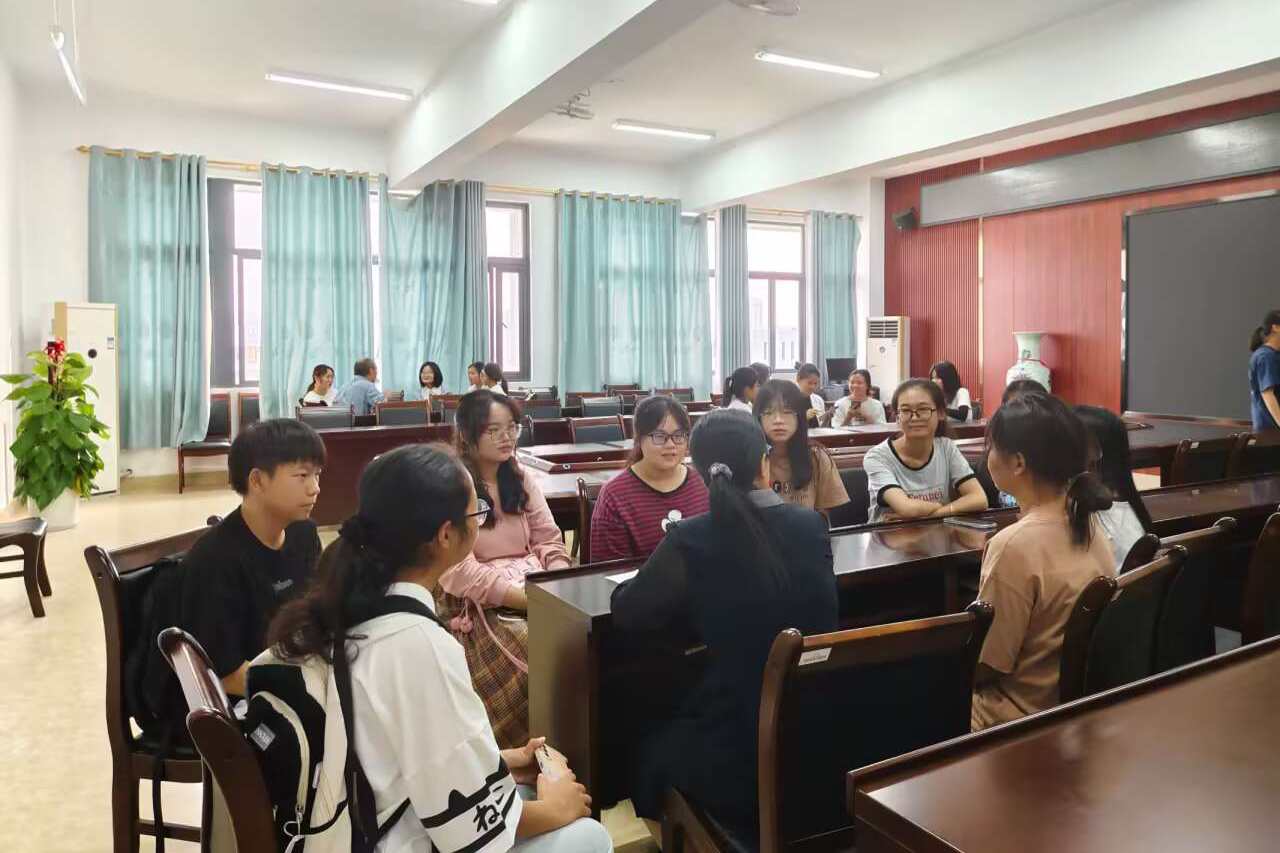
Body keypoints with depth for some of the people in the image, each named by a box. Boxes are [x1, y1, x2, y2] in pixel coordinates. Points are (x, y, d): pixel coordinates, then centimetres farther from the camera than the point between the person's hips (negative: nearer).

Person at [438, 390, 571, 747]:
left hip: (537, 590, 5)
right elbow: (461, 573, -14)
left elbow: (551, 543, 9)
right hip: (479, 605, -5)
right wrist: (531, 599, -22)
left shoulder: (521, 478, 12)